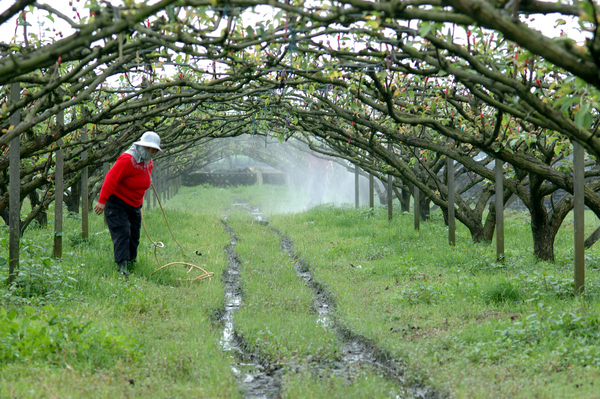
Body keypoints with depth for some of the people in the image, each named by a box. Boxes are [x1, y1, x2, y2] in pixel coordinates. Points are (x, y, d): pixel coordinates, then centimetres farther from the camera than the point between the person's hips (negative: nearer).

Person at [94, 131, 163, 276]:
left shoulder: (148, 162, 7)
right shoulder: (128, 159, -23)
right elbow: (111, 179, -26)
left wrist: (139, 202, 22)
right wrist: (102, 201, -30)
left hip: (134, 205, 8)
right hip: (117, 203, -8)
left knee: (134, 236, 9)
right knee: (122, 233, -17)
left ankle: (130, 261, 25)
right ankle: (122, 266, -21)